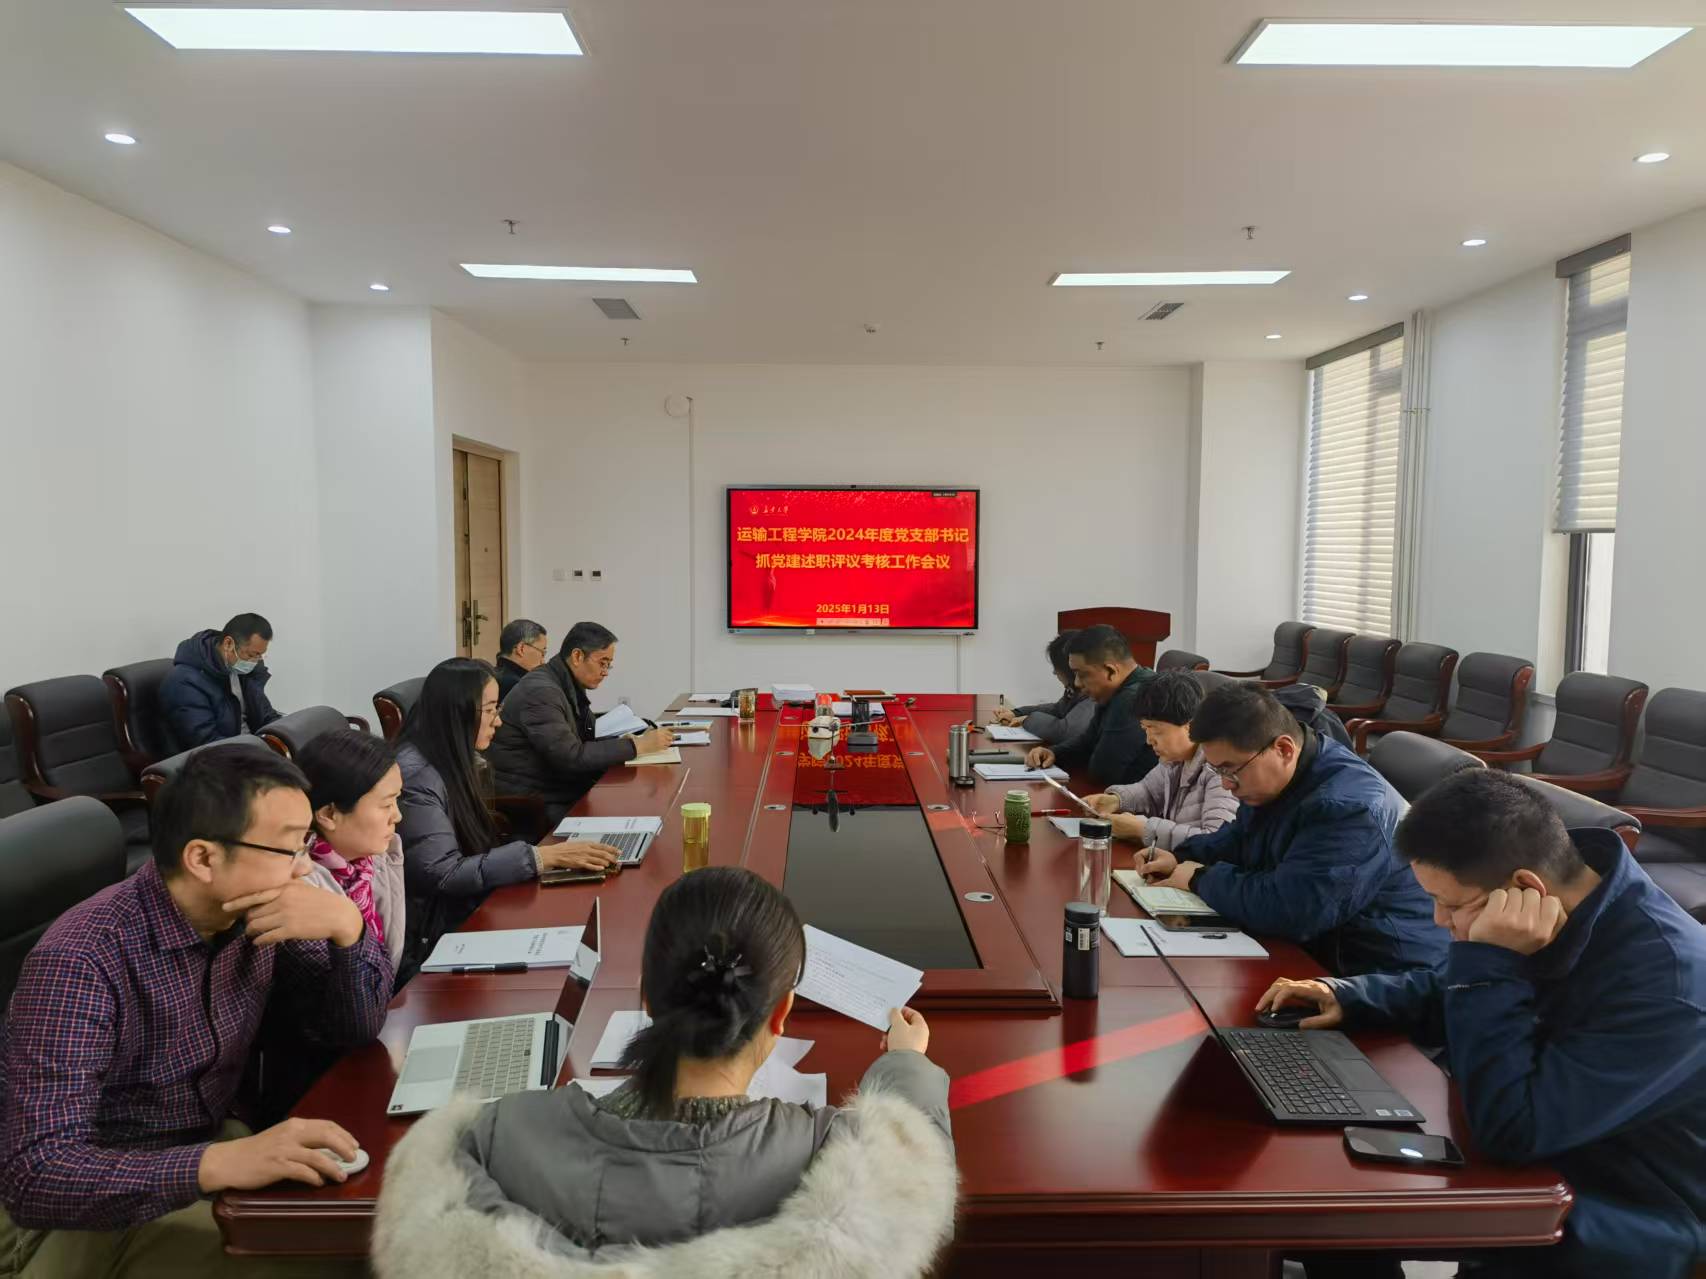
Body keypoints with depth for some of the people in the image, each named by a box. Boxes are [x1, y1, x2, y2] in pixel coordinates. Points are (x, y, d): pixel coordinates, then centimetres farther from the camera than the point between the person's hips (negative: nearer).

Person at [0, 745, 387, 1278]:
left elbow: (355, 1026, -5)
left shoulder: (252, 912, -9)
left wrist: (348, 925, -24)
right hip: (95, 1205, -6)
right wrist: (218, 1163, -46)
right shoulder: (81, 961, -28)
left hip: (207, 1145, 6)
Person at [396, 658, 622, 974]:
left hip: (461, 918, 8)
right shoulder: (414, 776, -19)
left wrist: (543, 849, -4)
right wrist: (544, 857, -25)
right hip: (428, 946, -8)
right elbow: (442, 874, -24)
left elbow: (472, 852, 8)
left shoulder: (450, 762, 9)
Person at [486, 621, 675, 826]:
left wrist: (637, 738, -4)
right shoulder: (541, 691, -18)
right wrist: (636, 746, -20)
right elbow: (571, 757, -23)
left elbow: (586, 742, 11)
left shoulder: (571, 688, 12)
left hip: (561, 792, 9)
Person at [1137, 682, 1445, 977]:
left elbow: (1285, 910, -33)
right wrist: (1182, 857, 2)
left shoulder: (1347, 807, -27)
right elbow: (1240, 838, 21)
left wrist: (1201, 879, -18)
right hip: (1317, 948, 9)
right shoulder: (1272, 781, 3)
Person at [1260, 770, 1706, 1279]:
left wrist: (1493, 964, -34)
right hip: (1530, 1163, 7)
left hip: (1611, 1232, -7)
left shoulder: (1663, 977, -32)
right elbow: (1445, 992, 13)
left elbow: (1511, 1129, -33)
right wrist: (1346, 997, -4)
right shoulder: (1555, 918, -6)